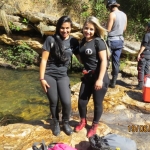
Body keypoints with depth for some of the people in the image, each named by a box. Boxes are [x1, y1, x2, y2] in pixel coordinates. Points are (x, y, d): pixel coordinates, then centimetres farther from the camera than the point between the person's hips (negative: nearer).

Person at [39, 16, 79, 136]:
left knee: (66, 102, -5)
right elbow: (44, 60, -8)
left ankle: (66, 123, 24)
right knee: (54, 102, 7)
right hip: (49, 75, -2)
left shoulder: (74, 42, 0)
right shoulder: (51, 40, -9)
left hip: (63, 76, 2)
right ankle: (56, 123, 33)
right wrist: (42, 78, -11)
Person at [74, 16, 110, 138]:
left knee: (97, 103, 10)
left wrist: (100, 79, -22)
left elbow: (104, 61, -18)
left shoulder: (98, 42, -13)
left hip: (99, 77, -6)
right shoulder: (83, 41, 7)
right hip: (87, 77, 6)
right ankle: (83, 121, 38)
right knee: (81, 101, 11)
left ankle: (95, 125, 32)